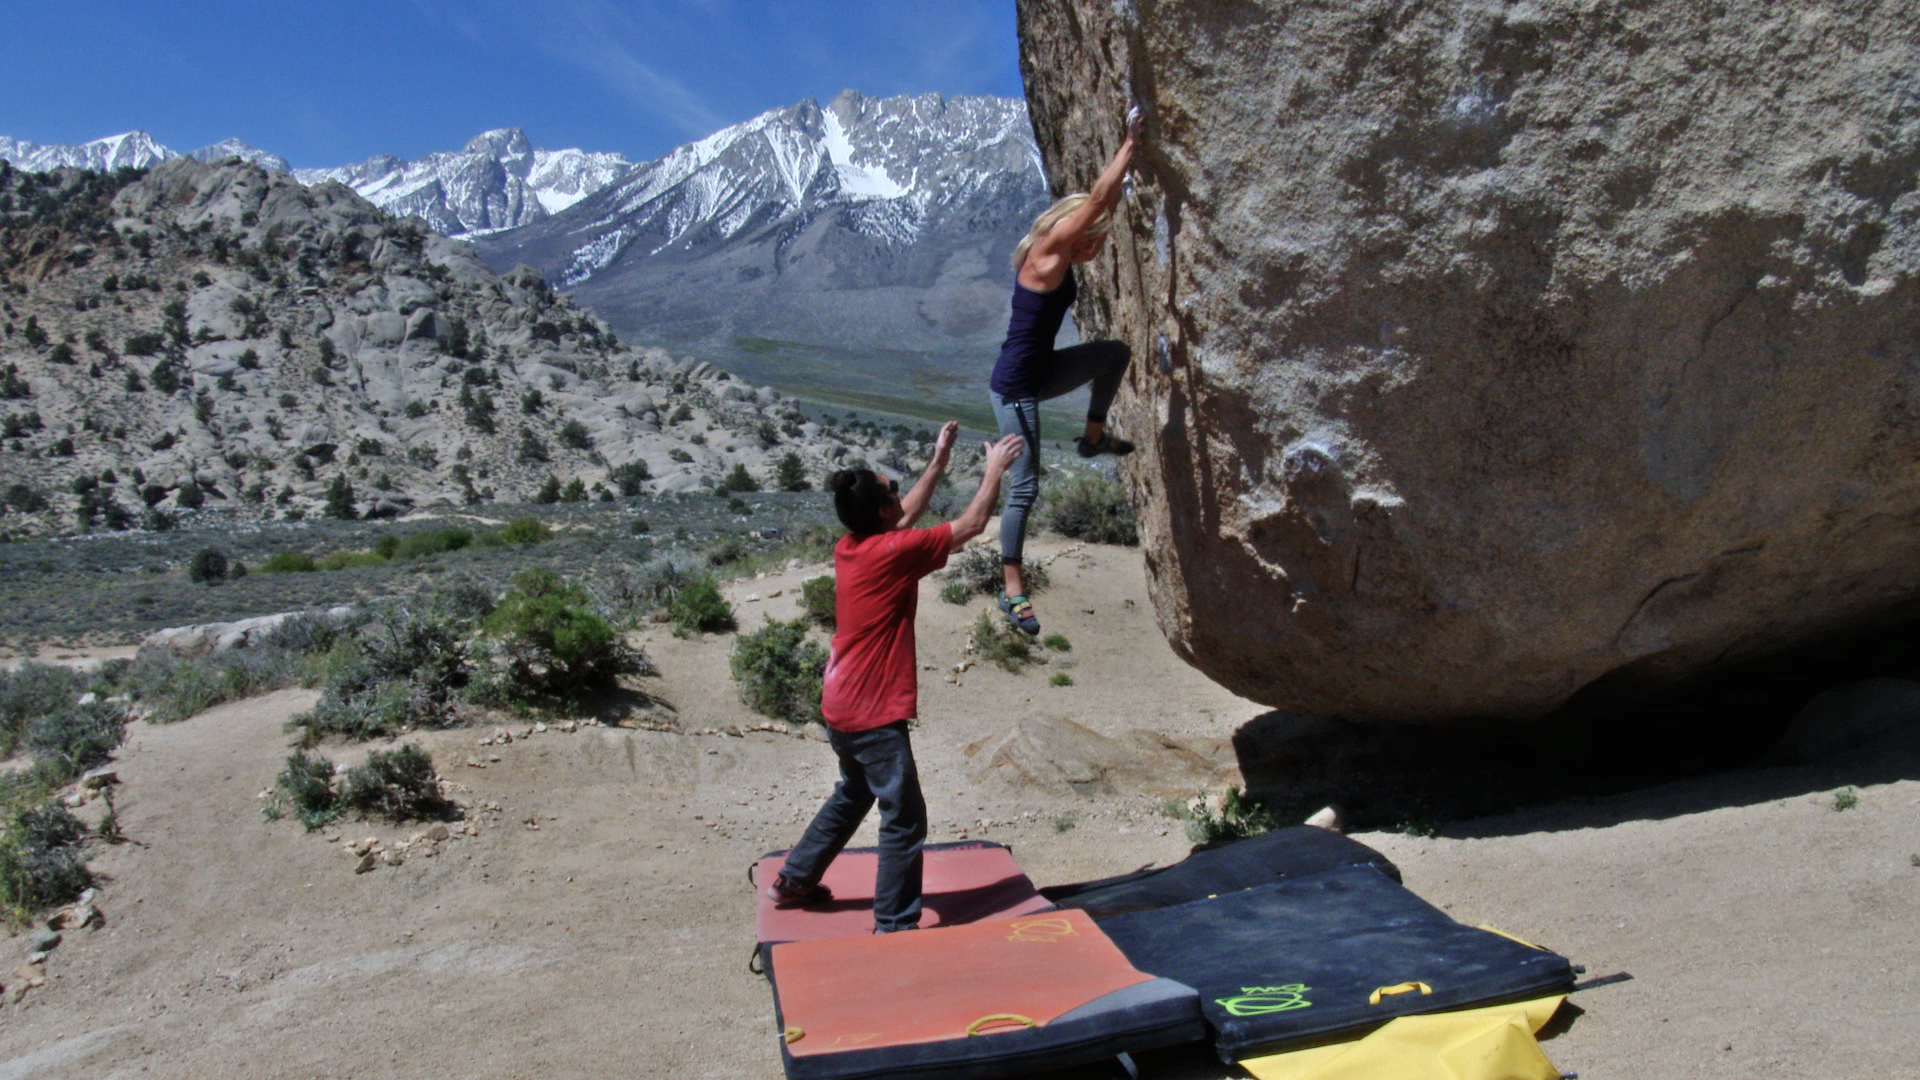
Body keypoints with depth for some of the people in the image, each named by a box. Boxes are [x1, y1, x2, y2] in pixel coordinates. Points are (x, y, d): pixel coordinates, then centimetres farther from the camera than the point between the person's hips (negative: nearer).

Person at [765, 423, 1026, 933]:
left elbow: (907, 515, 21)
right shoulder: (892, 552, -20)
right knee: (904, 819, 0)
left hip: (841, 707, 9)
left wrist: (939, 462, 22)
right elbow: (972, 523, -12)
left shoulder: (850, 546, 3)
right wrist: (995, 468, 1)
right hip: (875, 714, -9)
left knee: (853, 795, 28)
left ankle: (794, 881, 40)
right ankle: (895, 926, 7)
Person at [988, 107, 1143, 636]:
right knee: (1025, 487, -6)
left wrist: (1128, 143, 11)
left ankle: (1094, 436, 29)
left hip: (1041, 372, 9)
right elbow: (1097, 199, -21)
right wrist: (1130, 142, -15)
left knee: (1115, 353, 18)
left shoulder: (1064, 261, 6)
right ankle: (1013, 590, 4)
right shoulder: (1044, 255, -18)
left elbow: (1107, 201, 15)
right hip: (1013, 388, -9)